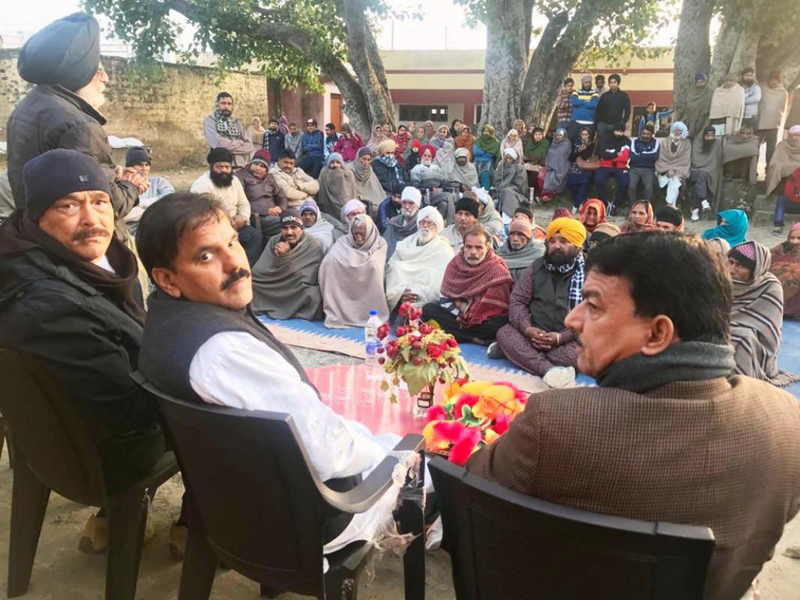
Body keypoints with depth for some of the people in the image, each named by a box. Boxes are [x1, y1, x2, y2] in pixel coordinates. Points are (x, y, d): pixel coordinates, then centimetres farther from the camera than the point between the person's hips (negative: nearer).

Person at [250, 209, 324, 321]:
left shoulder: (314, 246, -15)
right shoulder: (274, 241, -1)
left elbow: (307, 279, -23)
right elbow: (257, 271, -8)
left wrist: (285, 257, -25)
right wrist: (276, 256, -24)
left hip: (300, 293, -2)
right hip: (273, 291, 2)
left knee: (312, 294, -33)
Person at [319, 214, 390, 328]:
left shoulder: (380, 244, 1)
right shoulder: (343, 242, 3)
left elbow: (376, 265, -14)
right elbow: (328, 261, -10)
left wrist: (350, 262, -10)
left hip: (369, 287, -1)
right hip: (343, 288, 1)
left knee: (374, 264, -27)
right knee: (331, 261, -22)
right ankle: (335, 314, -21)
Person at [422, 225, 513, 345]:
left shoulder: (498, 269, -14)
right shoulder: (455, 263, -1)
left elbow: (497, 304, -17)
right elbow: (445, 298, 0)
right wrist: (459, 315, -15)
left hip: (485, 321, -5)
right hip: (457, 314, 5)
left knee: (501, 322, -35)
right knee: (428, 310, -17)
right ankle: (476, 338, -22)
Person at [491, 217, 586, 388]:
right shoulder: (536, 267, 8)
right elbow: (517, 301, 4)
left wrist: (562, 337, -22)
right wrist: (527, 328, -16)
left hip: (569, 340, -2)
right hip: (535, 334, 3)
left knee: (580, 351, -35)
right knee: (504, 333, -23)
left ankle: (515, 351, -24)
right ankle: (549, 370, -40)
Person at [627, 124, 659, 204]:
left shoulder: (655, 142, 10)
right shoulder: (635, 141, 9)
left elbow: (654, 157, -8)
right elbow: (633, 157, -6)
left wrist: (640, 154, -2)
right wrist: (648, 155, -2)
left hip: (648, 170, 0)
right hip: (634, 169, 0)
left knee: (649, 187, -29)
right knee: (631, 186, -29)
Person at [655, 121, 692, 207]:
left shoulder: (687, 143, 8)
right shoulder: (665, 142, 12)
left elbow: (686, 161, 0)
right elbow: (661, 158, 3)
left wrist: (675, 171, -13)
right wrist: (668, 170, -12)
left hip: (679, 171, -1)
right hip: (665, 170, 1)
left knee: (674, 183, -32)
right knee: (663, 181, -30)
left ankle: (669, 205, -36)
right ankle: (671, 206, -30)